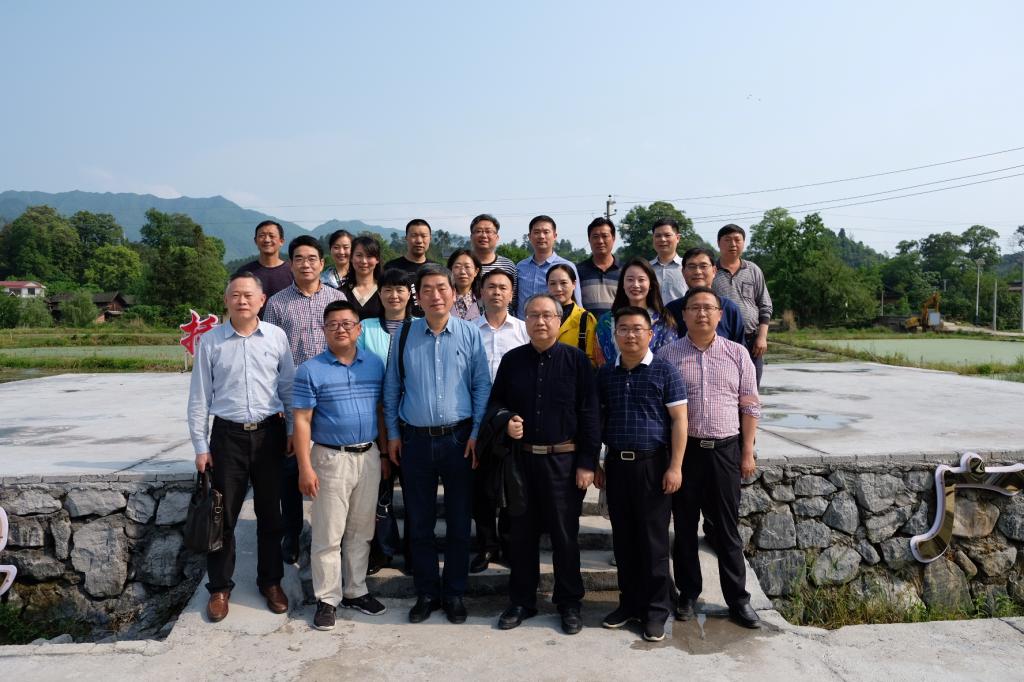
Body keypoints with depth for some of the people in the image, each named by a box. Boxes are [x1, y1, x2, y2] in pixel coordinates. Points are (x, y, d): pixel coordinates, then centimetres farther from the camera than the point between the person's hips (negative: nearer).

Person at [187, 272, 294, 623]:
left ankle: (271, 581, 28)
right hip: (227, 435, 0)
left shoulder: (277, 337, 0)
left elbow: (288, 388, 5)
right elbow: (199, 397, 2)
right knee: (223, 515, 7)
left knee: (270, 514, 11)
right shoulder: (210, 341, -1)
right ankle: (220, 587, 25)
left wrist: (293, 432, 4)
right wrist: (201, 446, 1)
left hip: (269, 433, 1)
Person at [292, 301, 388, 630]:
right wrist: (305, 468, -13)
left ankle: (355, 591, 29)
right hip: (331, 459, -4)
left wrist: (385, 452, 8)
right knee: (328, 535, 4)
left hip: (369, 456, 4)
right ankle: (327, 599, 18)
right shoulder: (311, 370, -6)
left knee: (361, 530, 14)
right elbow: (302, 421, -8)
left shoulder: (375, 364, 4)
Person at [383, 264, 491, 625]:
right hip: (415, 439, 2)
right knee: (419, 523, 10)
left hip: (458, 438, -1)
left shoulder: (469, 334, -2)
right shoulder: (404, 335, 2)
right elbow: (392, 387, 7)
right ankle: (426, 593, 27)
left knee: (459, 521, 9)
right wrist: (392, 434, 5)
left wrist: (477, 432, -6)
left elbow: (482, 385, -1)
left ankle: (454, 593, 26)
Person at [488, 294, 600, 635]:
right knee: (521, 532, 12)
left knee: (565, 534, 7)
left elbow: (589, 414, -5)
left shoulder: (576, 360, -3)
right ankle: (521, 601, 28)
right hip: (521, 458, 3)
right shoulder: (511, 360, 6)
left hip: (563, 460, -3)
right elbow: (495, 402, 15)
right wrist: (506, 421, -7)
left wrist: (587, 463, -9)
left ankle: (569, 603, 25)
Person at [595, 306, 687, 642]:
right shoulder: (605, 374, 8)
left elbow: (679, 420, -6)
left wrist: (675, 466, -11)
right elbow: (596, 420, 13)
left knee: (653, 539, 3)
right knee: (623, 538, 12)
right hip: (616, 464, 4)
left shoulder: (665, 371, -4)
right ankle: (630, 602, 26)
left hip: (652, 464, -4)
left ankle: (657, 609, 17)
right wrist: (596, 464, 10)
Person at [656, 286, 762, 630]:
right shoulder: (667, 355, 0)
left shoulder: (737, 354, 4)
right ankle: (688, 592, 24)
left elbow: (749, 406, 6)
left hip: (725, 450, 0)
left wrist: (748, 452, 2)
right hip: (683, 449, 0)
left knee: (727, 527, 8)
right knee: (684, 525, 10)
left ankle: (737, 598, 20)